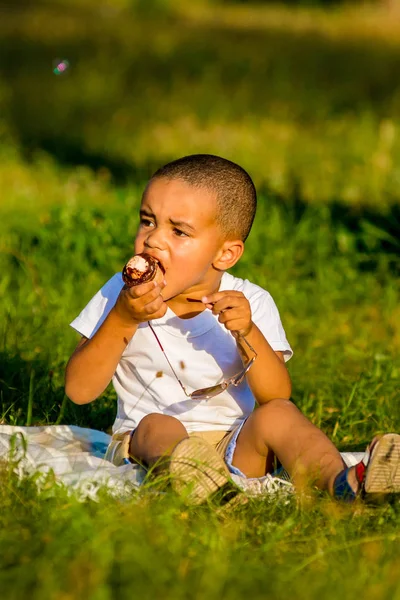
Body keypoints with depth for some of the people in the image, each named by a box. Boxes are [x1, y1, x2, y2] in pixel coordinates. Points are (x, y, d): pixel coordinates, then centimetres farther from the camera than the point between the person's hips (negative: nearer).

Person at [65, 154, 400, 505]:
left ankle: (339, 480, -48)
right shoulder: (123, 294, -1)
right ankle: (184, 474, -66)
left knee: (277, 415, -25)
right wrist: (122, 320, -19)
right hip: (144, 445, -1)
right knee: (157, 425, -33)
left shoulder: (251, 304, -2)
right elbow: (79, 390, -7)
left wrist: (247, 333, -29)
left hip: (233, 448, 1)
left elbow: (276, 396, -13)